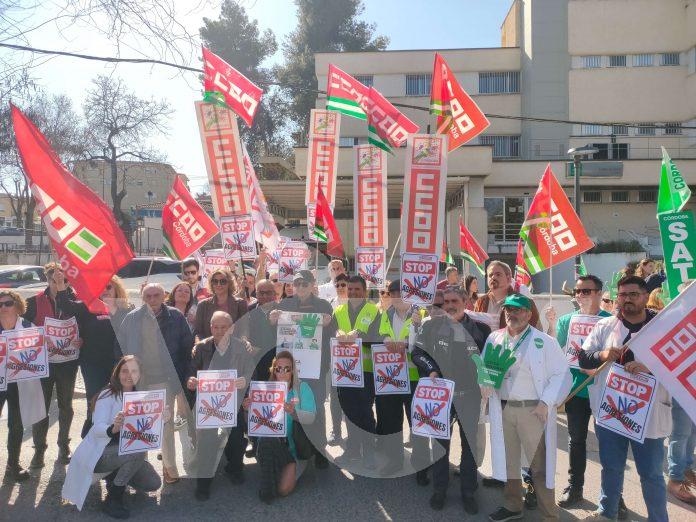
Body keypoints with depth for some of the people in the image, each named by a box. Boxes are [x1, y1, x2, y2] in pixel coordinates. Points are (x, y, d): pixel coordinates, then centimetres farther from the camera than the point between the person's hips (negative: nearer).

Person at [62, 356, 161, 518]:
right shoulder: (108, 395, -14)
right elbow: (97, 428, -25)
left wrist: (160, 419, -21)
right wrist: (113, 428, -46)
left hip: (126, 451, 6)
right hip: (99, 454, -6)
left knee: (154, 484, -4)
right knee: (138, 450, -32)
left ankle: (114, 478, 20)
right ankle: (112, 500, -14)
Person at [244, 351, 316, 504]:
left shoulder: (302, 388, 2)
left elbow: (311, 417, -12)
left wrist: (293, 412, -33)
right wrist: (248, 409, -17)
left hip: (294, 445, -1)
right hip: (268, 443, 1)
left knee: (284, 489, -19)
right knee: (268, 439, -34)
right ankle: (267, 485, -12)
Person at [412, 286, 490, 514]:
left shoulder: (480, 328, -6)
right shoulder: (431, 326, -5)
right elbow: (417, 352, 2)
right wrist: (431, 369, -14)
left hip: (469, 396, 0)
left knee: (470, 444, 13)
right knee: (440, 443, 14)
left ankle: (468, 492, 31)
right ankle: (439, 490, 32)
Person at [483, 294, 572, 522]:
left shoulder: (545, 342, -8)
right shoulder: (494, 338, 5)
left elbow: (562, 375, -8)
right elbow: (483, 366, 14)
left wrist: (546, 402, -16)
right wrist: (484, 381, -6)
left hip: (533, 410, -5)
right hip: (502, 409, 5)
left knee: (540, 464, 3)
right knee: (507, 460, 18)